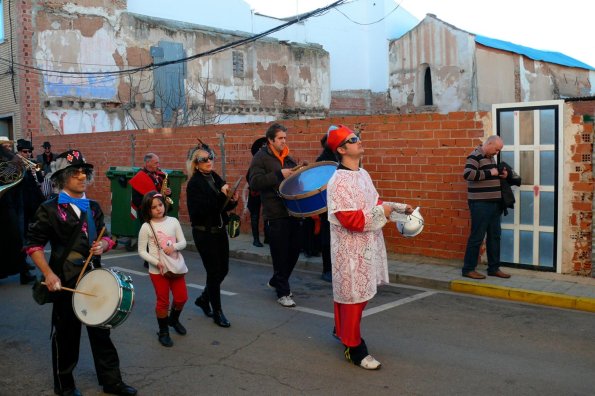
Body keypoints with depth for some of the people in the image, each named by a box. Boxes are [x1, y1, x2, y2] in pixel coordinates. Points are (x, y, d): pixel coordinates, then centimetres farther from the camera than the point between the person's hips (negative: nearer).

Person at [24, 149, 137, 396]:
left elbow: (105, 237, 15)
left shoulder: (93, 207, 9)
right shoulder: (49, 209, -7)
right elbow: (34, 245, -7)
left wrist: (102, 245, -9)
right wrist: (48, 274, -18)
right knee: (66, 334, 8)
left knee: (101, 329, 11)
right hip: (65, 280, -5)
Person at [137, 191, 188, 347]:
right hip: (157, 269, -3)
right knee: (163, 301, 4)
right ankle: (163, 332, 23)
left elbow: (183, 242, 2)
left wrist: (174, 246, -20)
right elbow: (142, 251, -7)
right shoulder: (146, 227, -9)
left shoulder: (173, 221, -1)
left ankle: (173, 319, 39)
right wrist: (157, 263, -18)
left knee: (182, 297, 9)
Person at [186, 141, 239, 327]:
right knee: (214, 272, 1)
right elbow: (200, 210, -24)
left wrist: (232, 201, -8)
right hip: (204, 233, -7)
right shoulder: (194, 184, -13)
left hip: (220, 230, 7)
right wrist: (222, 195, -26)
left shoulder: (216, 178, 7)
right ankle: (217, 312, 16)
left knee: (223, 269, 13)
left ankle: (203, 299, 35)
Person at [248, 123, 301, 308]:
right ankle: (283, 293, 13)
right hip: (275, 215, -7)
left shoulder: (289, 159, 16)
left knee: (294, 250, 12)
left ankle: (276, 281, 34)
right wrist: (279, 174, -22)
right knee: (280, 255, -1)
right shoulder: (261, 158, -4)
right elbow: (255, 182, -17)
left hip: (293, 211, 7)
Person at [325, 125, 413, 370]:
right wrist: (380, 213, -16)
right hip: (350, 249, -9)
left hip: (367, 244, 9)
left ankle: (342, 329, 40)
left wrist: (398, 208, 9)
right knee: (353, 296, 1)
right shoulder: (338, 181, -21)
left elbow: (374, 203, 20)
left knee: (360, 293, 20)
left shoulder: (363, 174, 9)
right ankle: (354, 347, 14)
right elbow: (350, 219, -26)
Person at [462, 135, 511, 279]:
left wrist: (501, 175, 8)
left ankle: (494, 268, 21)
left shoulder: (491, 157, 16)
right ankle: (468, 269, 5)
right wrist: (490, 172, -21)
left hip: (494, 203, 9)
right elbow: (467, 174, -28)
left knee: (495, 236, 12)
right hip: (480, 204, -9)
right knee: (477, 237, -4)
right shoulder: (475, 156, -12)